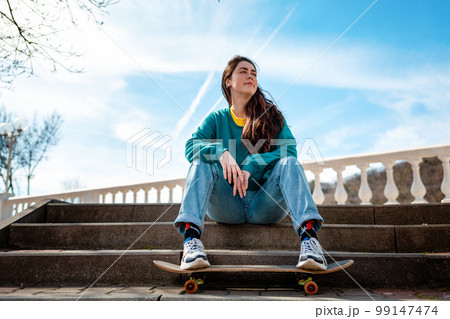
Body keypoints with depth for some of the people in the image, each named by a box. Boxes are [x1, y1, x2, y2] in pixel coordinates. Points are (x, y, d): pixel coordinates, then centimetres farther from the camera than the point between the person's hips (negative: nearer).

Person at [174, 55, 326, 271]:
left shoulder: (272, 115, 10)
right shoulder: (216, 119, 10)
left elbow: (289, 149, -7)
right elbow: (191, 146, -6)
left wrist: (251, 167, -22)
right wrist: (220, 152, -28)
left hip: (265, 204, 0)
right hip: (226, 207, 1)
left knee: (288, 163, -23)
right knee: (202, 161, -21)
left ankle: (308, 237, -40)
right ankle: (191, 238, -37)